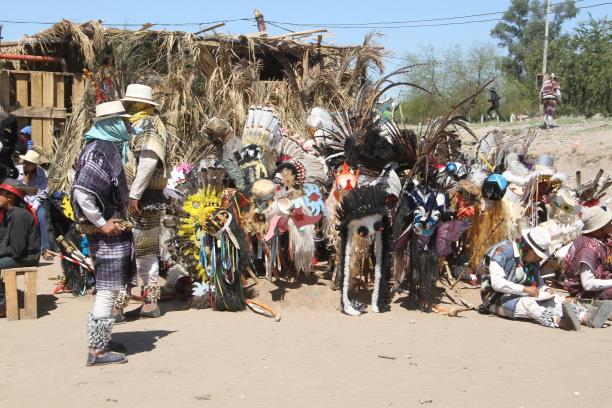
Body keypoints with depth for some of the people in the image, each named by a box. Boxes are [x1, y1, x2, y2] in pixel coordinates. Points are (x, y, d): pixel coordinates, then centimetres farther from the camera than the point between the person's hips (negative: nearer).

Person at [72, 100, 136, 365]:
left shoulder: (109, 148, 12)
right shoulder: (100, 152, -18)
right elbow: (82, 192, -27)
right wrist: (102, 223, -21)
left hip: (113, 229, 10)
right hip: (107, 232, -10)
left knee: (110, 289, 17)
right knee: (108, 290, -6)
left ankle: (101, 340, 28)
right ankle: (97, 350, 0)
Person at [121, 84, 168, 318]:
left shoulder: (146, 125, -11)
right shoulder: (148, 123, 18)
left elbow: (148, 162, -22)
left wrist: (134, 195, -23)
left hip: (142, 198, -10)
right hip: (150, 199, 10)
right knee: (147, 251, 13)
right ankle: (151, 302, 19)